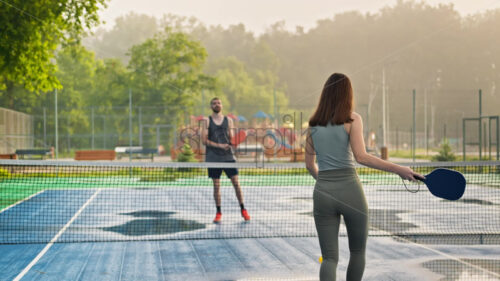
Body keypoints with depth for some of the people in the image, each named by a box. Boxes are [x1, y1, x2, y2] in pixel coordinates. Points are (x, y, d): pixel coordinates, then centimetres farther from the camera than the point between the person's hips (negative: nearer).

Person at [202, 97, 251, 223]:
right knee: (216, 185, 2)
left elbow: (232, 139, 11)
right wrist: (219, 145, -15)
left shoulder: (228, 120, 10)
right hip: (213, 157, -1)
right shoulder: (207, 121, 3)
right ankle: (218, 212, 12)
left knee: (236, 182, -3)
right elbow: (204, 140, -4)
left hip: (228, 156, 1)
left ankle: (243, 210, 8)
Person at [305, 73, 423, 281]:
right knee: (357, 252, 18)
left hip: (322, 193, 3)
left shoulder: (313, 125, 9)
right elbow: (361, 157, -16)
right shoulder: (352, 119, -3)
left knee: (330, 258, 5)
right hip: (350, 190, -3)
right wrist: (398, 169, -15)